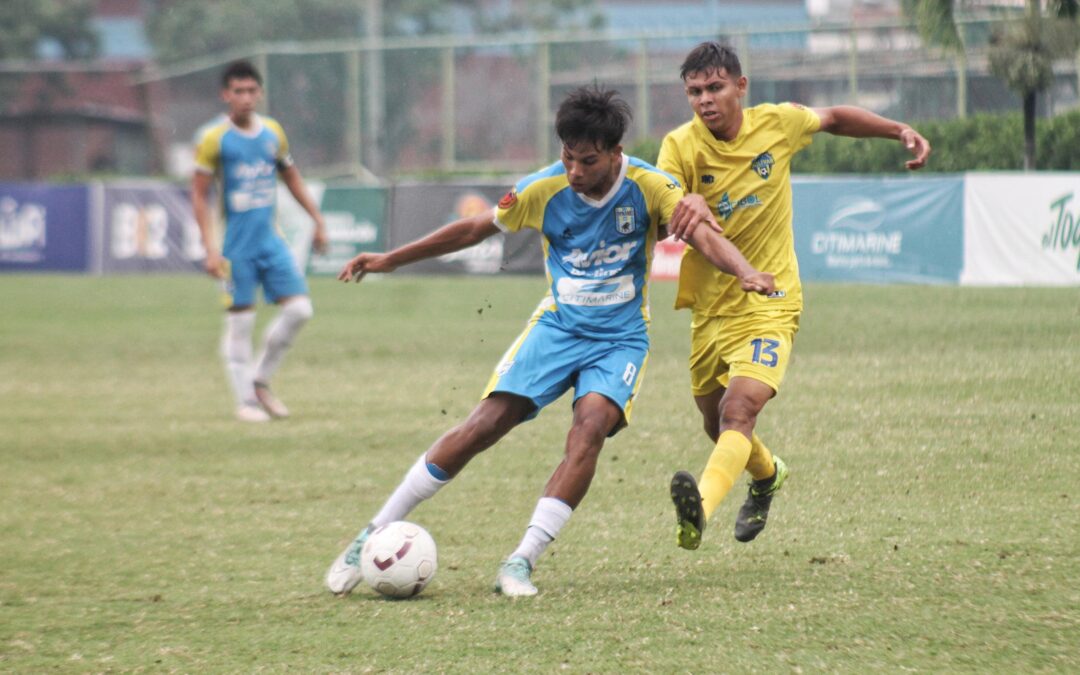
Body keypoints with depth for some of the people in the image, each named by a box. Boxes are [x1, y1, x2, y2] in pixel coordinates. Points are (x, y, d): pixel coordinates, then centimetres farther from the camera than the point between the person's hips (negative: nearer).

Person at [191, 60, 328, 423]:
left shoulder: (273, 132, 7)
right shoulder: (214, 138, -8)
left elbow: (291, 177, 21)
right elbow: (199, 195, -8)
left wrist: (318, 219, 17)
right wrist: (211, 249, -15)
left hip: (270, 239, 5)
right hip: (236, 245, -5)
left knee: (299, 309, -3)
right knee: (240, 321, -3)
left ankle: (261, 380, 15)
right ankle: (245, 400, 9)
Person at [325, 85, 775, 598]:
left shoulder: (649, 188, -14)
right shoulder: (543, 190, -8)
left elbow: (703, 234, -26)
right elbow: (474, 229, 5)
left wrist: (745, 273, -47)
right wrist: (391, 260, 8)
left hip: (620, 338, -1)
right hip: (558, 326, 1)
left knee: (589, 427, -28)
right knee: (484, 425, -13)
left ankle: (522, 562, -25)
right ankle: (374, 535, -4)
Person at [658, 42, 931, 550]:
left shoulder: (778, 123, -5)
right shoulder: (681, 146, -10)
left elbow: (835, 119, 17)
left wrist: (901, 131, 9)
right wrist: (686, 205, -49)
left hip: (769, 303, -3)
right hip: (710, 305, 3)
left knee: (740, 409, -26)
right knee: (717, 423, 19)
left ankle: (701, 508, -46)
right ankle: (768, 476, 51)